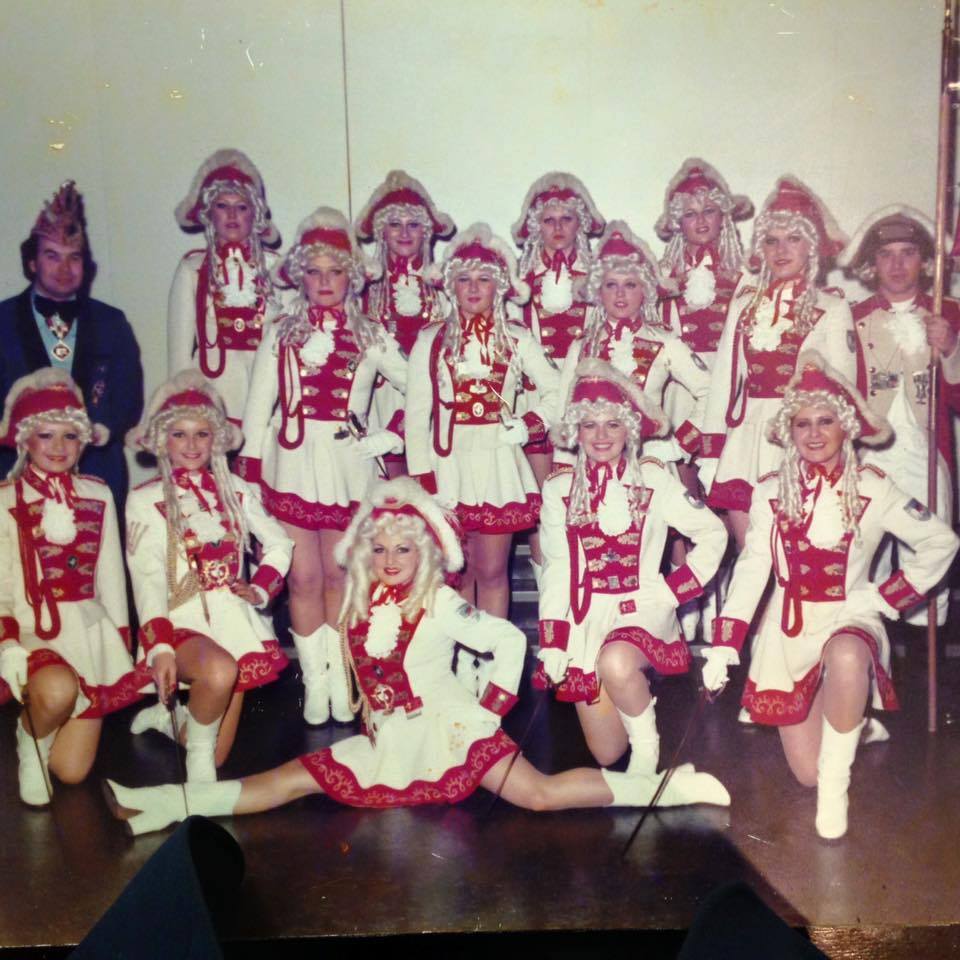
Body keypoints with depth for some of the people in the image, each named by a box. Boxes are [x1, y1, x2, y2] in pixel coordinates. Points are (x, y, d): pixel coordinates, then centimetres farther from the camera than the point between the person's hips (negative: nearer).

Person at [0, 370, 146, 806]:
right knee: (57, 689, -37)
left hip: (89, 630, 3)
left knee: (72, 770, 0)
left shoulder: (98, 496, 6)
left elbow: (111, 575, 9)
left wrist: (121, 642, 7)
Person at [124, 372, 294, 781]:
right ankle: (197, 748, -8)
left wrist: (260, 588, 0)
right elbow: (146, 579, -11)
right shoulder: (145, 500, -4)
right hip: (182, 621, -4)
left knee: (217, 757, 1)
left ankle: (168, 717, 33)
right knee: (220, 672, -38)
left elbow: (279, 543, 15)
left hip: (234, 617, 4)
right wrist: (159, 647, -20)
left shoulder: (235, 490, 8)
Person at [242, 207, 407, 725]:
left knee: (339, 575, 7)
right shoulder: (281, 333, 5)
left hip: (348, 466, 0)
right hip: (292, 464, 0)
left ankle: (341, 678, 18)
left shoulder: (370, 338, 4)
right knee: (304, 577, 3)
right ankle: (315, 681, 14)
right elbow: (259, 404, 2)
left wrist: (388, 438, -3)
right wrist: (251, 471, -3)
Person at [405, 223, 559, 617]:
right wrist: (420, 474, -5)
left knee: (492, 570, 4)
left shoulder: (517, 339, 6)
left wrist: (529, 425, -8)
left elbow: (556, 391, 10)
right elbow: (416, 411, 1)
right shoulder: (431, 339, 4)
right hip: (448, 463, 0)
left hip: (497, 463, 0)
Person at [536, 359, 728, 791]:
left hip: (641, 608, -2)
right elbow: (556, 568, 4)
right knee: (606, 752, 3)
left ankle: (648, 751, -10)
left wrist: (675, 589, -8)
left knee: (616, 665, -38)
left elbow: (712, 533, 2)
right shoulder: (559, 489, 5)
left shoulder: (652, 479, 0)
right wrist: (551, 641, -3)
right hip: (585, 618, 3)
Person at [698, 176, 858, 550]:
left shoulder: (831, 309, 3)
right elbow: (724, 376, 11)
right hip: (746, 438, 3)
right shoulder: (745, 303, 14)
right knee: (748, 549, 0)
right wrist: (712, 451, 5)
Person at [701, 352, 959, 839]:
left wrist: (885, 596, -9)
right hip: (788, 627, 2)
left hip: (848, 617, -2)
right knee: (807, 772, -2)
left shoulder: (873, 490, -5)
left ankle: (836, 781, -20)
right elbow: (751, 568, -2)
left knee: (846, 658, -41)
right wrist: (723, 646, -7)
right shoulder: (771, 491, 0)